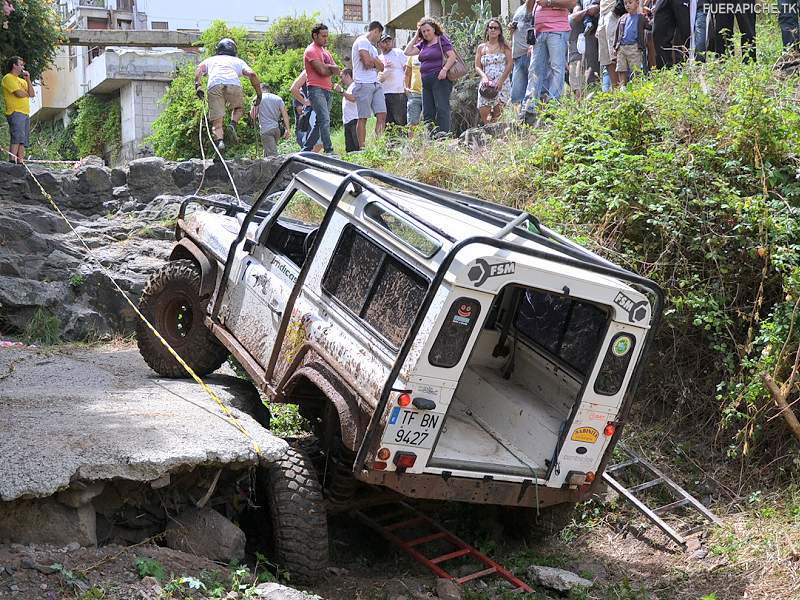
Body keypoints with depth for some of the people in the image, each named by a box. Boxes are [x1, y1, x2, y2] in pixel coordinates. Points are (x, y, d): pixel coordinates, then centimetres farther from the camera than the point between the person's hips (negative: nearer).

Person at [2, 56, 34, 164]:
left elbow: (32, 94, 15)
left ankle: (20, 161, -1)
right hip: (16, 112, -8)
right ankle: (13, 160, -23)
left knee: (24, 139, 2)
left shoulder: (21, 80, 25)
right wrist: (27, 94, 8)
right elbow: (19, 93, -13)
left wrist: (28, 79, 9)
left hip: (25, 113, 8)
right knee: (17, 137, -19)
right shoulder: (8, 78, -1)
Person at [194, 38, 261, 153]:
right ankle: (233, 125, -1)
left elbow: (199, 69, 14)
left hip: (214, 85, 0)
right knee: (239, 108, 28)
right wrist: (259, 94, 19)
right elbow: (252, 74, 16)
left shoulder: (211, 60, 36)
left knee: (217, 121, 0)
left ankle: (219, 141, -27)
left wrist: (198, 86, 3)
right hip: (234, 84, 0)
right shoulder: (238, 61, 34)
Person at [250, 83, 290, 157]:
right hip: (277, 129, 5)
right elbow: (285, 114, 4)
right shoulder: (278, 98, 14)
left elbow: (252, 115, 0)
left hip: (266, 129, -5)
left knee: (272, 154, -11)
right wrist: (287, 129, 0)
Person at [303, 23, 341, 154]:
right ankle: (329, 151, -21)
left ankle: (306, 149, 16)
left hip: (327, 90, 9)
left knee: (320, 122, 9)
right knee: (324, 120, -17)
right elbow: (322, 71, -17)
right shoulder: (311, 51, -6)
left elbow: (337, 70, 12)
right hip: (316, 89, -9)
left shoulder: (325, 52, 22)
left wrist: (326, 66, -7)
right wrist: (332, 69, 3)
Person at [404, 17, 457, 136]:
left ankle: (443, 133, -18)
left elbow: (452, 56, -8)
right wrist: (416, 37, 14)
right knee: (427, 112, 4)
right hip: (426, 81, 8)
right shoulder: (423, 44, 19)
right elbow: (408, 52, 13)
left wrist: (444, 69, -21)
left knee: (442, 108, -13)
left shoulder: (442, 40, 0)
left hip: (440, 78, -8)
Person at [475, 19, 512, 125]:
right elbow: (477, 66, 9)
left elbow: (510, 64, -1)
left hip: (502, 83, -2)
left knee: (498, 113, -13)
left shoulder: (504, 46, 8)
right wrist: (484, 77, -14)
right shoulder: (481, 48, 15)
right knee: (483, 113, -11)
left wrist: (501, 80, -14)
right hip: (486, 83, 2)